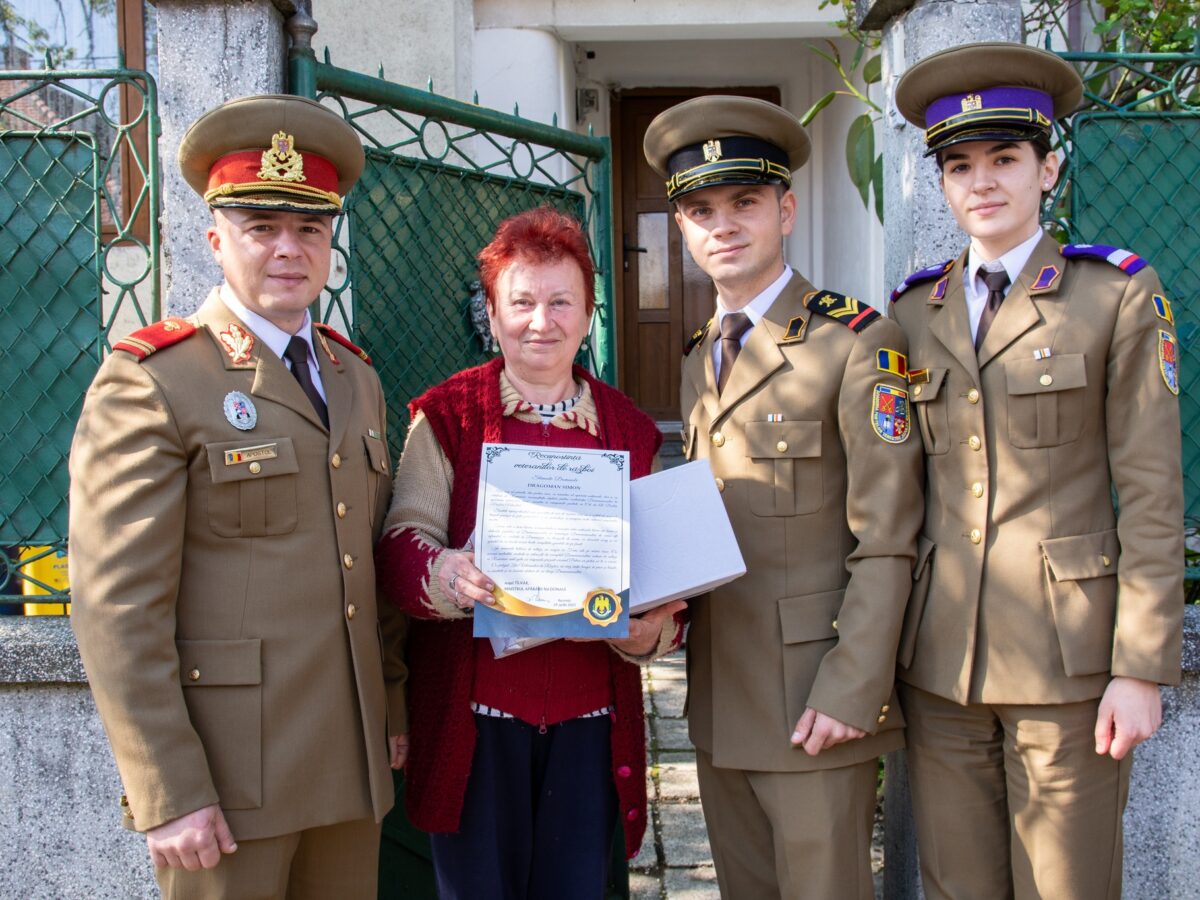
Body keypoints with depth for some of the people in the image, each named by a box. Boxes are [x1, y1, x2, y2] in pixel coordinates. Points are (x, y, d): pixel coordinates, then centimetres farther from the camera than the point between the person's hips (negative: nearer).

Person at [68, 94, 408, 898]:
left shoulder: (356, 378, 11)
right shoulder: (148, 381, -9)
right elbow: (116, 609, -14)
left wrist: (393, 711, 14)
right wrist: (168, 794, -15)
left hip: (350, 768, 6)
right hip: (227, 775, -6)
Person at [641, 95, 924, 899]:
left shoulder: (859, 343, -10)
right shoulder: (700, 358, 13)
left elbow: (887, 540, -13)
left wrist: (853, 688, -17)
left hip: (814, 707, -6)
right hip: (720, 701, 7)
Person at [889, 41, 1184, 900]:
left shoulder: (1118, 295, -1)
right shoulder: (914, 311, 9)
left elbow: (1152, 495, -5)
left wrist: (1143, 669, -9)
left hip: (1066, 657, -3)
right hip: (939, 660, 4)